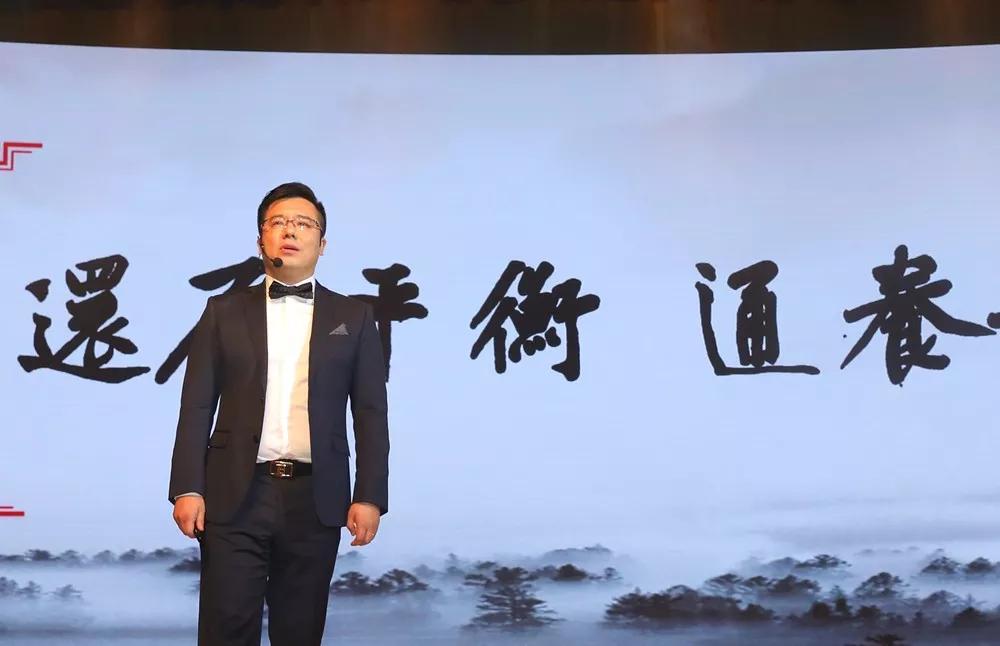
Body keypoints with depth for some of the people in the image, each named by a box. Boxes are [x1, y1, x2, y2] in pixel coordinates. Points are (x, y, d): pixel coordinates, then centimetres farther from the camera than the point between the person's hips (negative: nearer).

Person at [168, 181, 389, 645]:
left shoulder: (353, 317, 9)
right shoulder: (224, 311, 9)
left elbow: (371, 414, 5)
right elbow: (197, 407, 5)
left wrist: (369, 496, -3)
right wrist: (187, 488, -4)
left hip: (315, 499, 1)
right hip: (235, 496, 0)